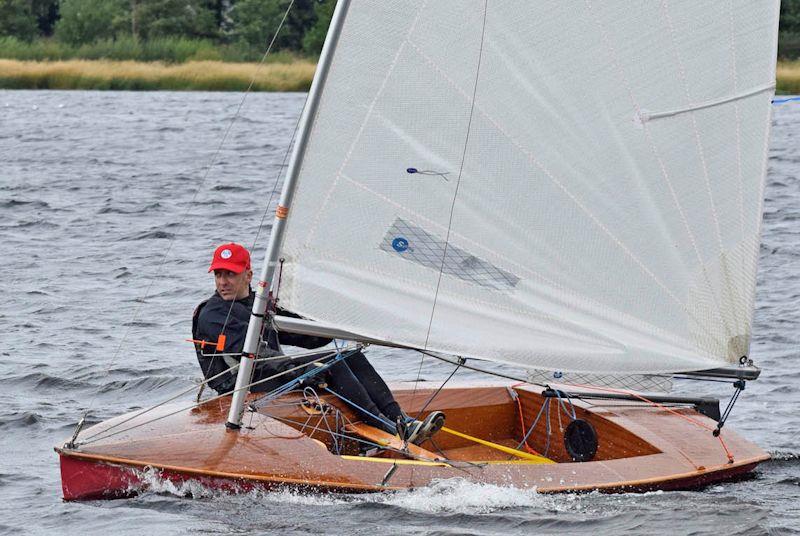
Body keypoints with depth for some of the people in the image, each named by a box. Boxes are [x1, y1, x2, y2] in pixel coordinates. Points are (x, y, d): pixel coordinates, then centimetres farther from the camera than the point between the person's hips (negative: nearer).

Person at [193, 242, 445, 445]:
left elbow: (306, 336, 24)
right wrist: (293, 367, -29)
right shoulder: (211, 314, -2)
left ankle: (402, 421, -21)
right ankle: (387, 428, -29)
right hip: (246, 390, -8)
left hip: (277, 375, 8)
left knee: (352, 356, -8)